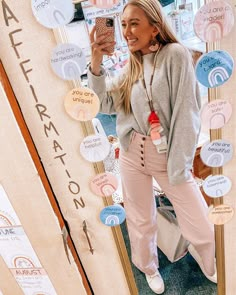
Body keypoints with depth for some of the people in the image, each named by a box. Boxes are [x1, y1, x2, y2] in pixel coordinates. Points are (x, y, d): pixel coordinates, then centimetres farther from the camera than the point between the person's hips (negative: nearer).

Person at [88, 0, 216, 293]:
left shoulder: (175, 54, -8)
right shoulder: (131, 65, 11)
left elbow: (186, 113, -14)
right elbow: (106, 103, 5)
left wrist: (179, 166, -16)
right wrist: (96, 62, -6)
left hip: (168, 156, -4)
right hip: (132, 153, 4)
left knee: (202, 228, 3)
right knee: (140, 221, 16)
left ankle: (208, 265, 40)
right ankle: (149, 268, 46)